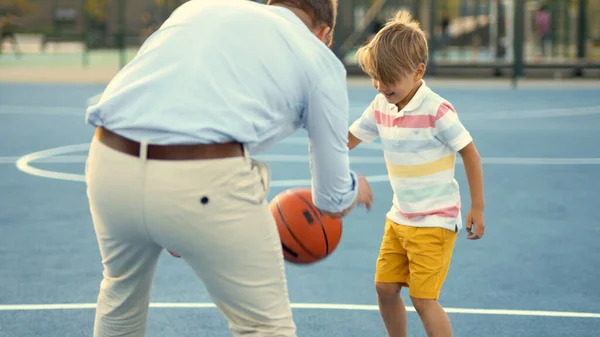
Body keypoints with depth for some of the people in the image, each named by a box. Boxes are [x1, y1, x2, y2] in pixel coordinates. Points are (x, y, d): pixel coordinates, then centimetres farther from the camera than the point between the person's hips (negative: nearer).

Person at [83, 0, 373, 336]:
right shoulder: (321, 59, 16)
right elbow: (332, 197, 20)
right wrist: (354, 189, 45)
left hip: (108, 161, 5)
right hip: (204, 182, -5)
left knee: (122, 291, 32)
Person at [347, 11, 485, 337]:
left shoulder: (436, 111, -18)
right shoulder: (380, 107, 2)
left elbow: (470, 154, -11)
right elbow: (349, 139, 12)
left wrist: (477, 209, -9)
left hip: (435, 221, -7)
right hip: (399, 218, 7)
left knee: (423, 298, -10)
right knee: (385, 288, 9)